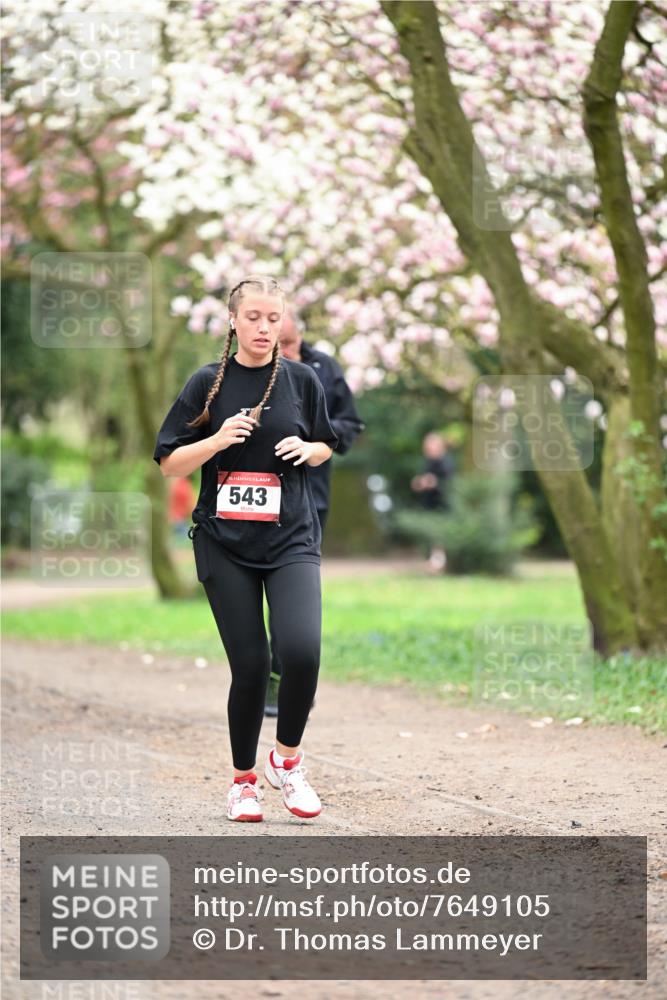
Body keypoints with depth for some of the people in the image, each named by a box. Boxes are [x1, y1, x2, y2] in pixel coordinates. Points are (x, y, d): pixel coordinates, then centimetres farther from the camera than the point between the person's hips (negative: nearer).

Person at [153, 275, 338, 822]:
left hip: (291, 539, 0)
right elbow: (170, 464, 2)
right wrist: (218, 440, -15)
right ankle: (244, 779, 20)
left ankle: (287, 758, 5)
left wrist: (307, 449, -5)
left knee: (301, 650, -20)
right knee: (250, 664, -2)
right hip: (226, 543, 0)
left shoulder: (301, 379, 4)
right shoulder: (209, 382, 1)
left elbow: (325, 447, 17)